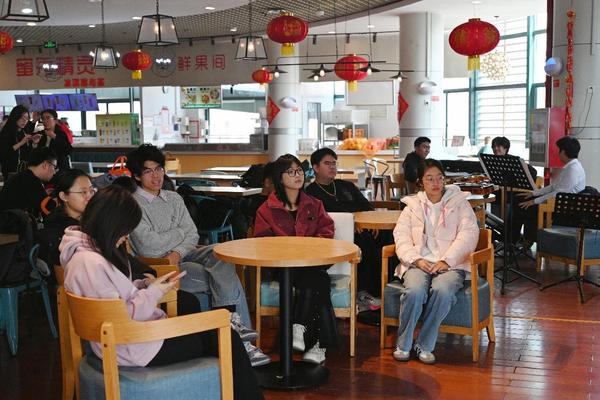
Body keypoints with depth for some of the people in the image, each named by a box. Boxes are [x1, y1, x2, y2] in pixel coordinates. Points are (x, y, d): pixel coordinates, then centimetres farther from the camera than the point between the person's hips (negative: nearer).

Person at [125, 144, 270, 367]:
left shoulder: (173, 198, 19)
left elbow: (193, 235, 10)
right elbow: (148, 246, -14)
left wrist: (177, 252, -11)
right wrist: (180, 232, 0)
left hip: (185, 256, 6)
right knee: (227, 277, -24)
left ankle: (233, 323, -30)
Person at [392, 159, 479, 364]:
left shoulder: (459, 203, 14)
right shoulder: (412, 205, 19)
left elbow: (469, 234, 1)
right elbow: (401, 236, 8)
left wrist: (447, 260, -12)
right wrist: (417, 260, -11)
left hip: (450, 264, -1)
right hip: (419, 263, 1)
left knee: (442, 291, -34)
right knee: (415, 291, -32)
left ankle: (424, 345, -19)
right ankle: (403, 345, -14)